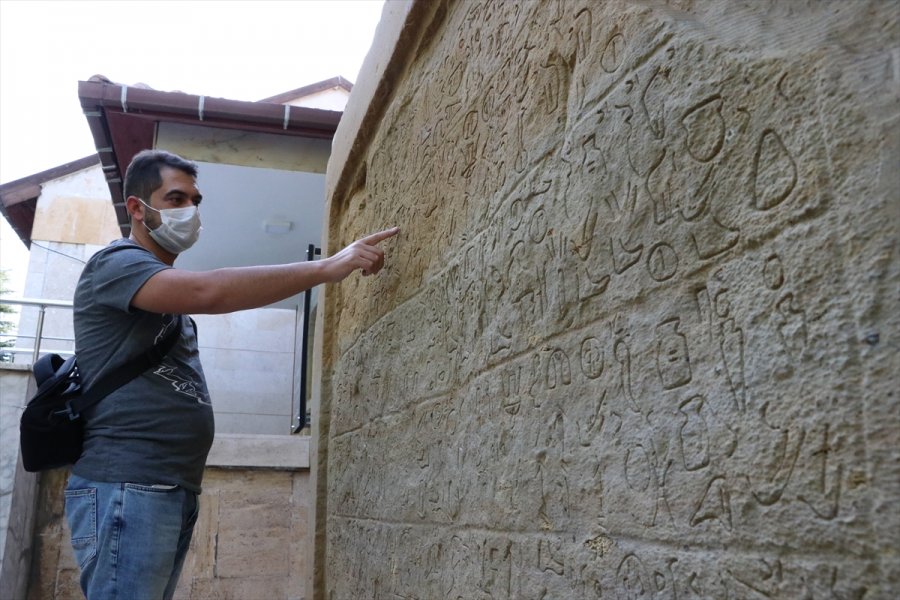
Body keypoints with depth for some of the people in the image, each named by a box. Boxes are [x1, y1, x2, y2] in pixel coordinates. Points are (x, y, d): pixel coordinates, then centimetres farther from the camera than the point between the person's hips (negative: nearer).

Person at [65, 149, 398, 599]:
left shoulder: (170, 289, 22)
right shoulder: (116, 264, -8)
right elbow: (211, 292, -25)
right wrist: (329, 267, -26)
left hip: (175, 489, 9)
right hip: (127, 487, -9)